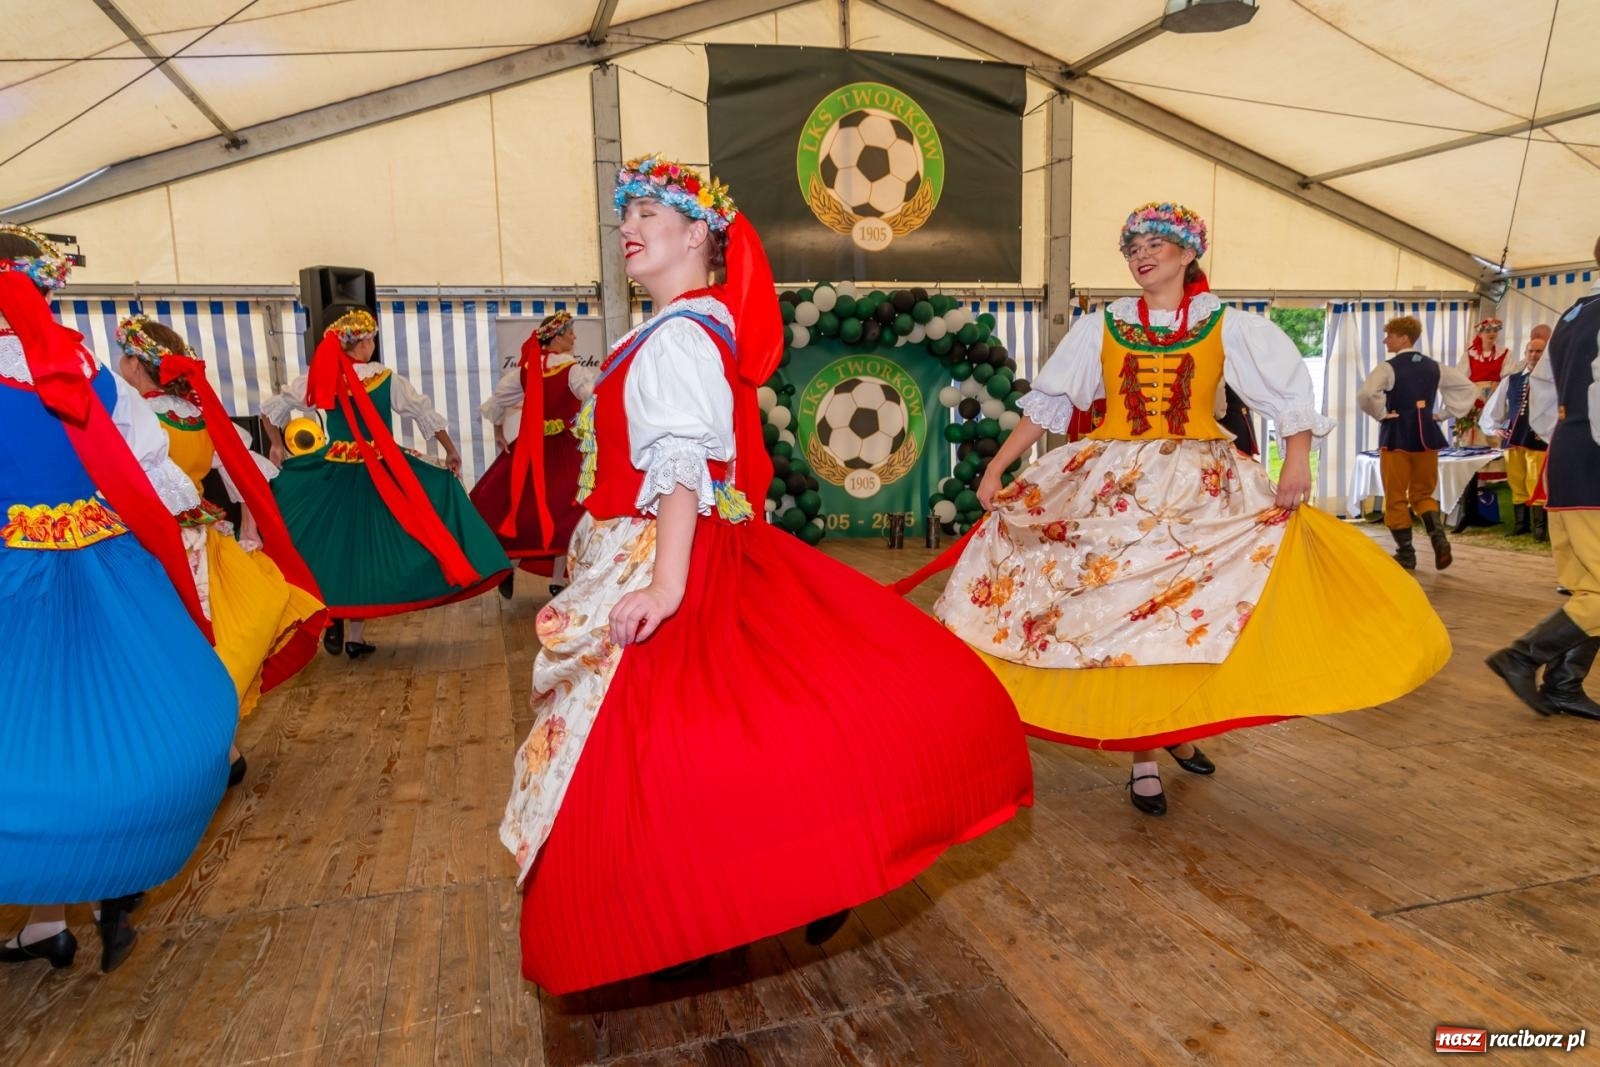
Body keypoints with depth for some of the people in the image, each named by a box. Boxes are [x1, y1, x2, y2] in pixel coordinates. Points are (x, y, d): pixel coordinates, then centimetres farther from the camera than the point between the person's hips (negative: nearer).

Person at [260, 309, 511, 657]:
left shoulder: (318, 380, 0)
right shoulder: (387, 380, -7)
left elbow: (271, 409, 8)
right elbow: (427, 414, -2)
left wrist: (277, 447, 20)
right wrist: (451, 451, 8)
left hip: (332, 471, 2)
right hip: (379, 475, -2)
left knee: (331, 544, 15)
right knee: (367, 546, 6)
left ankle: (334, 624, 15)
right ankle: (356, 636, 9)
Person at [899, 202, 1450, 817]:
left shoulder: (1227, 327, 3)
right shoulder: (1101, 328, 6)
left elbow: (1290, 394, -3)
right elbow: (1047, 402, 4)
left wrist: (1296, 462, -20)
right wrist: (996, 469, -2)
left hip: (1201, 485, 0)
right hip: (1115, 483, 0)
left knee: (1190, 614, 1)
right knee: (1125, 616, -1)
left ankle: (1178, 730, 24)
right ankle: (1143, 757, 10)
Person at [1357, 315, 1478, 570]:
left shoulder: (1388, 367, -10)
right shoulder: (1434, 367, 9)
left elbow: (1366, 395, -28)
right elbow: (1469, 388, 14)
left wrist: (1382, 414, -11)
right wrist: (1444, 414, 12)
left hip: (1397, 437, -5)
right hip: (1426, 436, 5)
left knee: (1396, 498, 5)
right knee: (1423, 494, 17)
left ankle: (1406, 554, 8)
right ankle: (1440, 539, -3)